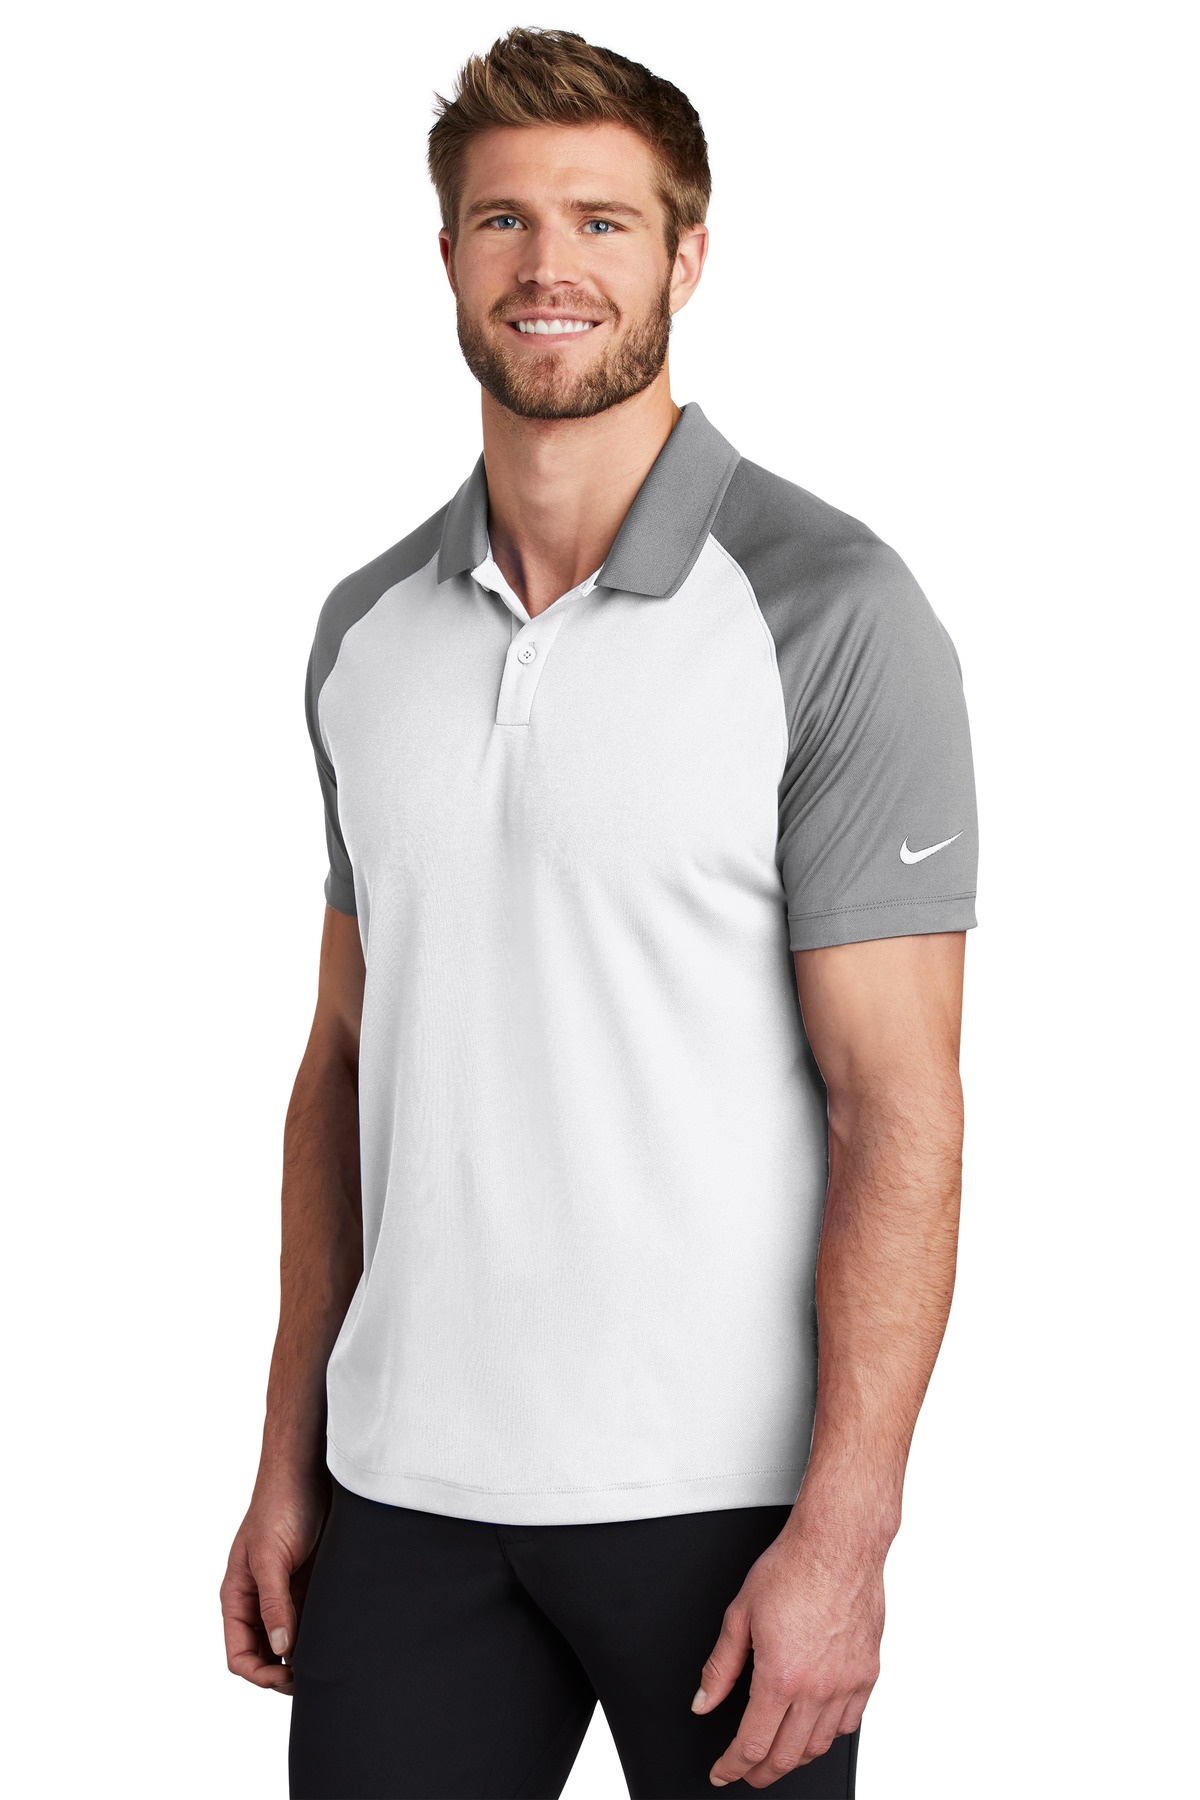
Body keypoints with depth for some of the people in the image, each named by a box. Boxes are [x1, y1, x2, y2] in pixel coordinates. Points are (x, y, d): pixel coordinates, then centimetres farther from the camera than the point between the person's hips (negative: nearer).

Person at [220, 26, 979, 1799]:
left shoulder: (833, 614, -9)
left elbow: (897, 1102, -12)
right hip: (409, 1484, 4)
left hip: (716, 1493, -4)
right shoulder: (371, 628, 8)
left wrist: (845, 1531, -17)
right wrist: (288, 1457, 10)